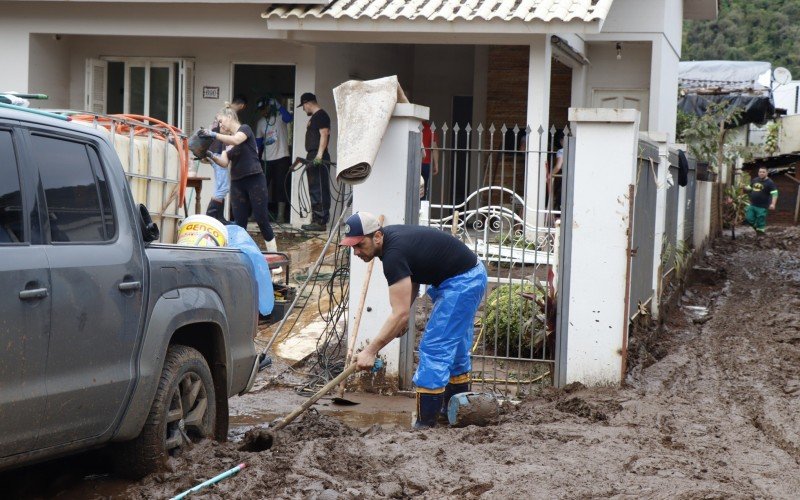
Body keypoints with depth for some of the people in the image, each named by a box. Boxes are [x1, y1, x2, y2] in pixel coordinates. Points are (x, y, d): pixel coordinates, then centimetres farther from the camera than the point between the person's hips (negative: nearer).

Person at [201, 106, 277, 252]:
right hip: (237, 184, 7)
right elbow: (224, 162, 2)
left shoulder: (245, 129, -1)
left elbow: (236, 140, -24)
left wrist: (214, 135, -30)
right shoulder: (227, 140, 17)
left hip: (254, 181, -7)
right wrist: (211, 155, -15)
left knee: (262, 220, -7)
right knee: (239, 223, 2)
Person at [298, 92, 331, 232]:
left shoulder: (321, 115, -9)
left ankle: (321, 222, -13)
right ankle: (316, 220, 16)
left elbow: (324, 135, -18)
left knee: (319, 191, -11)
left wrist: (319, 155, -26)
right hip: (312, 158, 11)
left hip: (319, 158, -11)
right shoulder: (314, 117, 22)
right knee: (314, 190, 12)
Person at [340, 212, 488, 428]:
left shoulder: (394, 254, -26)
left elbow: (400, 314, -29)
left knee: (434, 349, -10)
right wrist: (404, 317, 5)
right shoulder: (392, 237, 2)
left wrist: (370, 351, -27)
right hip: (471, 275, 11)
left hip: (461, 282, -10)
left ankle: (425, 424, -9)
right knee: (455, 348, 20)